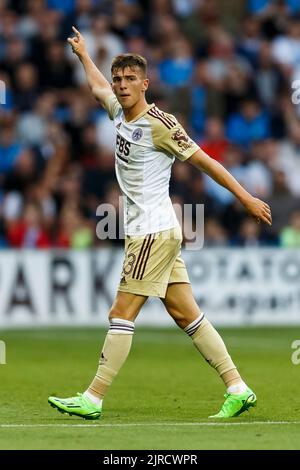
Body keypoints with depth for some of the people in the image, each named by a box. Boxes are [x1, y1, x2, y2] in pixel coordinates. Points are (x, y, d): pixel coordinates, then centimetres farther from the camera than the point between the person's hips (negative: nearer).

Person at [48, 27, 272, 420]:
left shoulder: (159, 123, -12)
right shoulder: (121, 113, 11)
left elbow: (204, 161, -8)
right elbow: (98, 87, 34)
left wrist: (246, 198, -6)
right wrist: (83, 53, 48)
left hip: (155, 232, -8)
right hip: (146, 231, 8)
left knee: (122, 313, -8)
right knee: (185, 314, 5)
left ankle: (92, 399, -7)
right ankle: (238, 389, 5)